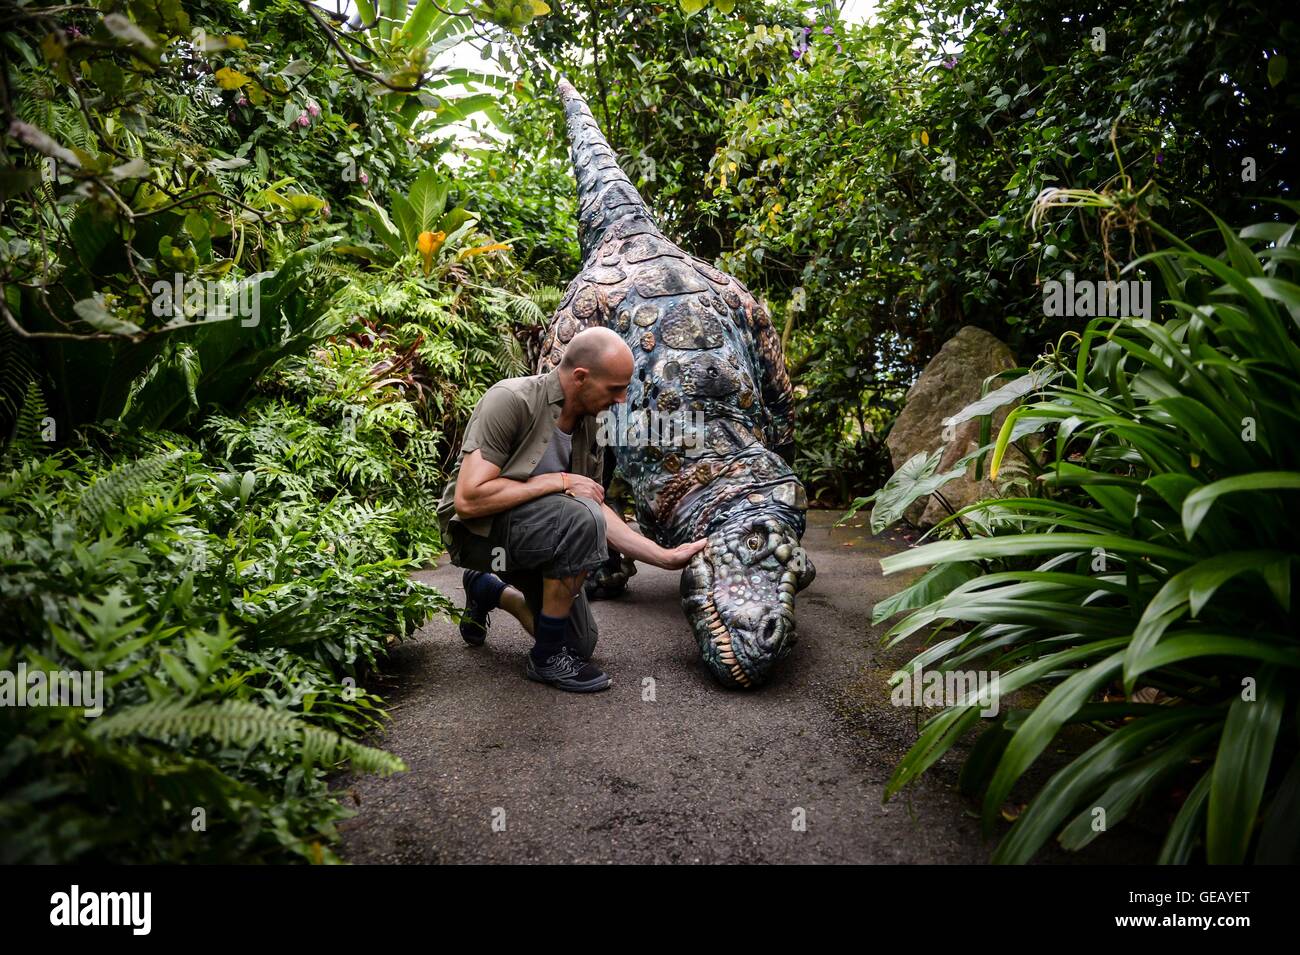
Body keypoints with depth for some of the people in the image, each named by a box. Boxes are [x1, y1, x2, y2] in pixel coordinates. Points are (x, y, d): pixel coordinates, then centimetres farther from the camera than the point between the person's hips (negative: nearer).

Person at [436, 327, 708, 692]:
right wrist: (557, 481, -26)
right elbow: (468, 499, -30)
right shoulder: (510, 401, -24)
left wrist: (666, 557, -1)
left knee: (580, 644, 13)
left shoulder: (588, 424, -1)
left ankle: (487, 590, 33)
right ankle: (547, 658, -16)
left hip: (534, 533, 8)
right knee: (580, 519, -34)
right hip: (476, 529, -7)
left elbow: (598, 510, 5)